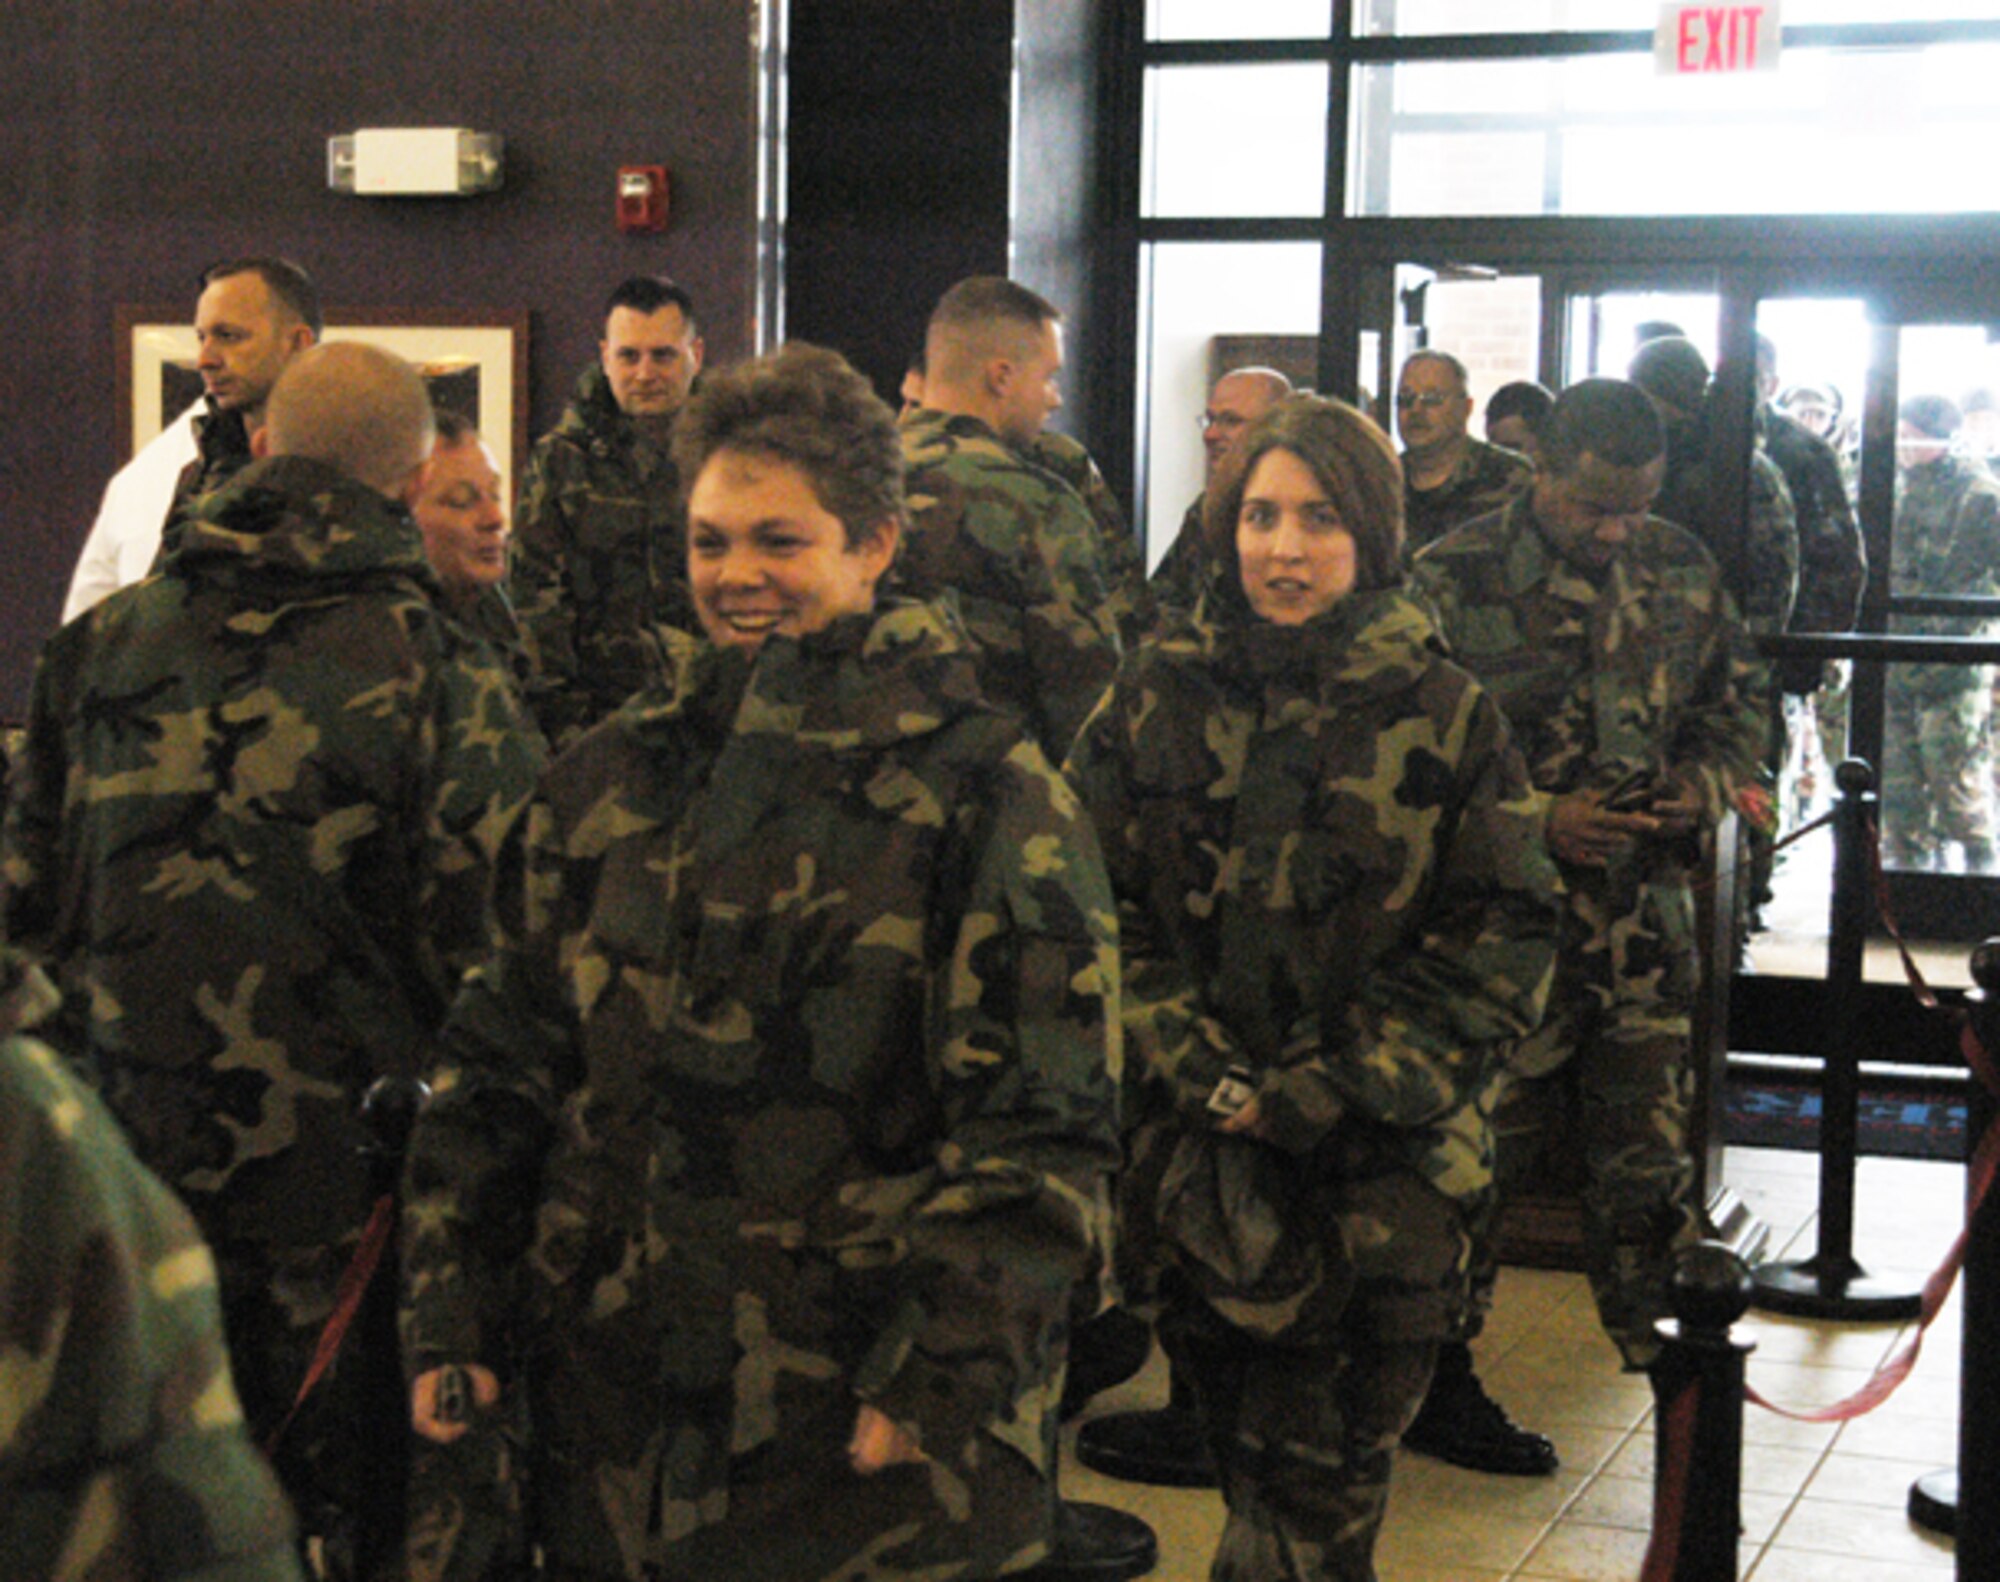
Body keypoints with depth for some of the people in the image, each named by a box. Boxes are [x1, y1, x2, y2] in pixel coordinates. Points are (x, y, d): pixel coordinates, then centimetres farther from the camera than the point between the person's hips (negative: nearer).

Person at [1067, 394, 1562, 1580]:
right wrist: (1202, 1072, -8)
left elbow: (1505, 943, -2)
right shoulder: (1159, 693, 6)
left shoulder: (1445, 714, -1)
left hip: (1386, 1158, -2)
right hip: (1199, 1147, 2)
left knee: (1325, 1482, -5)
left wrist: (1322, 1092, -9)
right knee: (1249, 1453, 9)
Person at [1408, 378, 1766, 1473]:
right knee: (1482, 1148, 4)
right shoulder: (1452, 581, -7)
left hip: (1644, 907, 4)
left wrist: (1705, 786, -1)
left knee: (1650, 1154, 8)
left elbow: (1740, 703, 20)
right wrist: (1540, 820, -15)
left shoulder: (1682, 570, 7)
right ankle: (1437, 1384, 18)